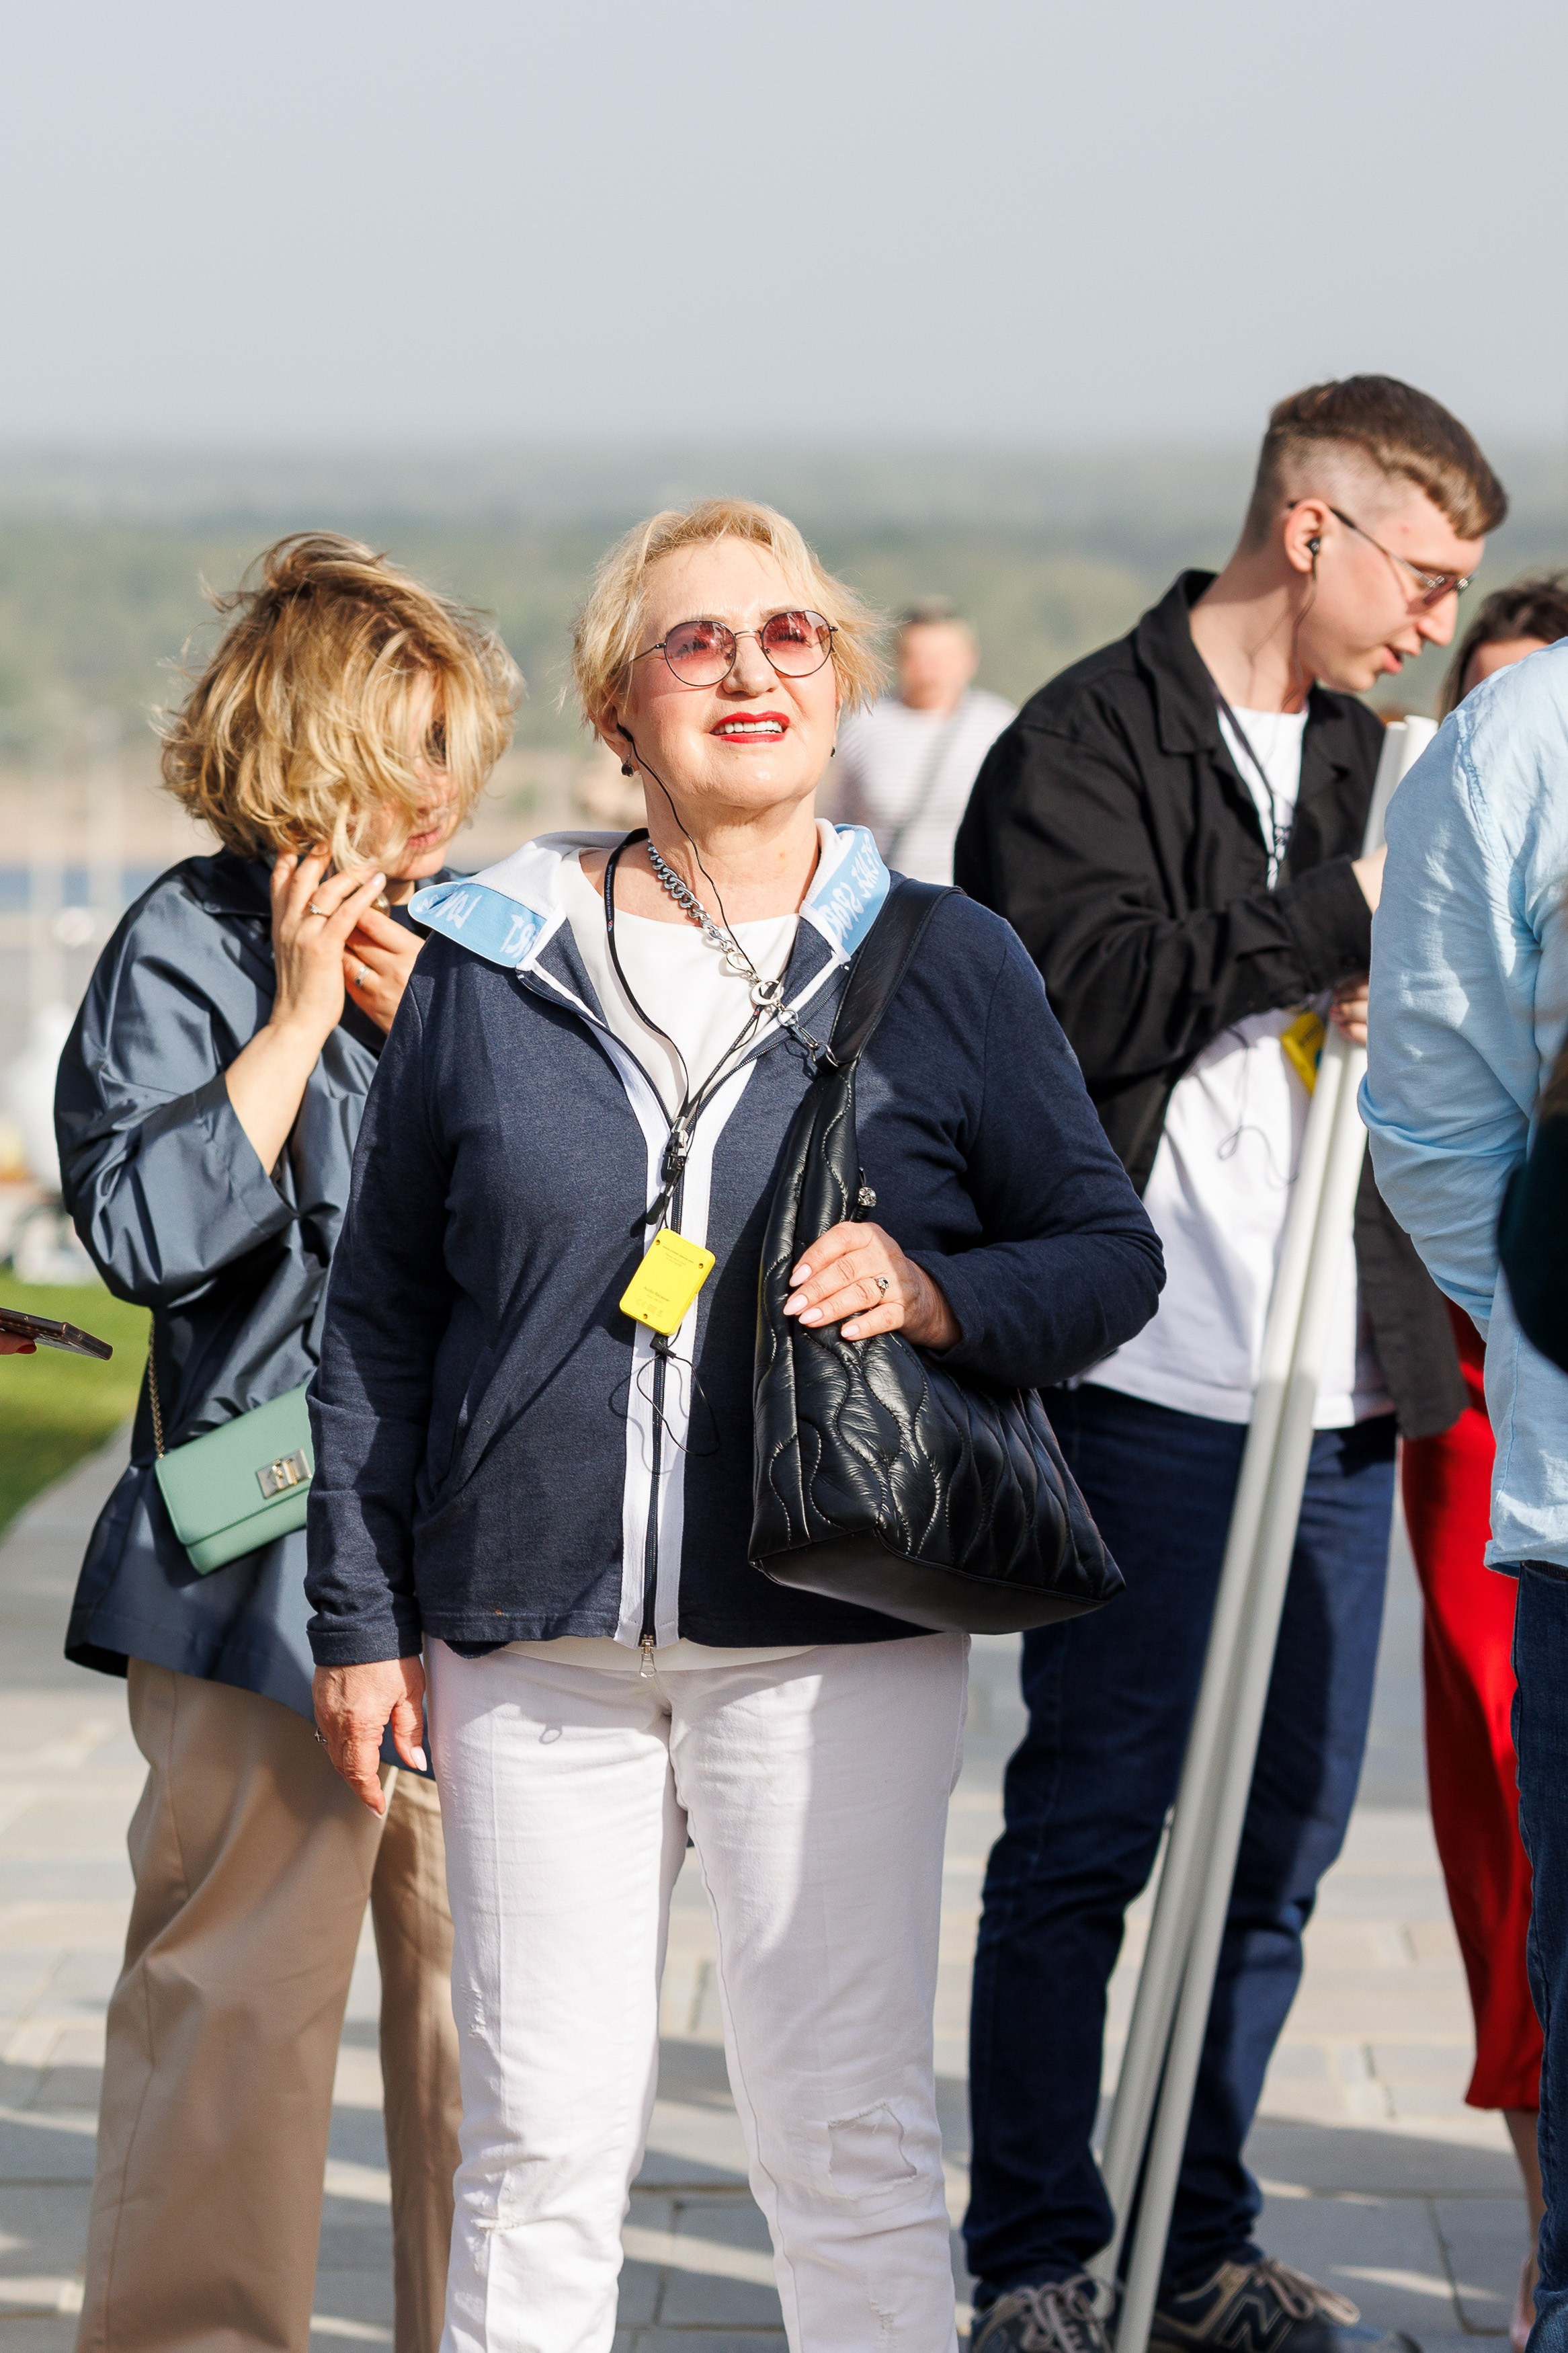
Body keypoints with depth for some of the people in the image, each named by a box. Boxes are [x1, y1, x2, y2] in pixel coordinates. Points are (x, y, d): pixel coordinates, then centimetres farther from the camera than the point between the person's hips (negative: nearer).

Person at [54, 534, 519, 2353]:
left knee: (483, 1970, 11)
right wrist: (302, 1011, -13)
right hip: (271, 1569, -5)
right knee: (240, 1982, -1)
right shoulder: (187, 950, -5)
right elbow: (147, 1229, -15)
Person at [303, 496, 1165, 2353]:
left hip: (832, 1641, -1)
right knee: (537, 2131, 4)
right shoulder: (487, 962, 7)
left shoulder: (946, 964, 5)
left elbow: (1111, 1252, 8)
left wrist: (945, 1294, -13)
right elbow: (381, 1309, 11)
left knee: (845, 2130, -1)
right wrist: (362, 1612, 8)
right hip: (534, 1644, 1)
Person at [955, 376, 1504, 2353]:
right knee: (1087, 1834, -2)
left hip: (1335, 1397, 8)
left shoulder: (1346, 756, 19)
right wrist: (1333, 924, -15)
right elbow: (1083, 998, -20)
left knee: (1277, 1842, 10)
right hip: (1148, 1388, -7)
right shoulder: (1090, 740, -6)